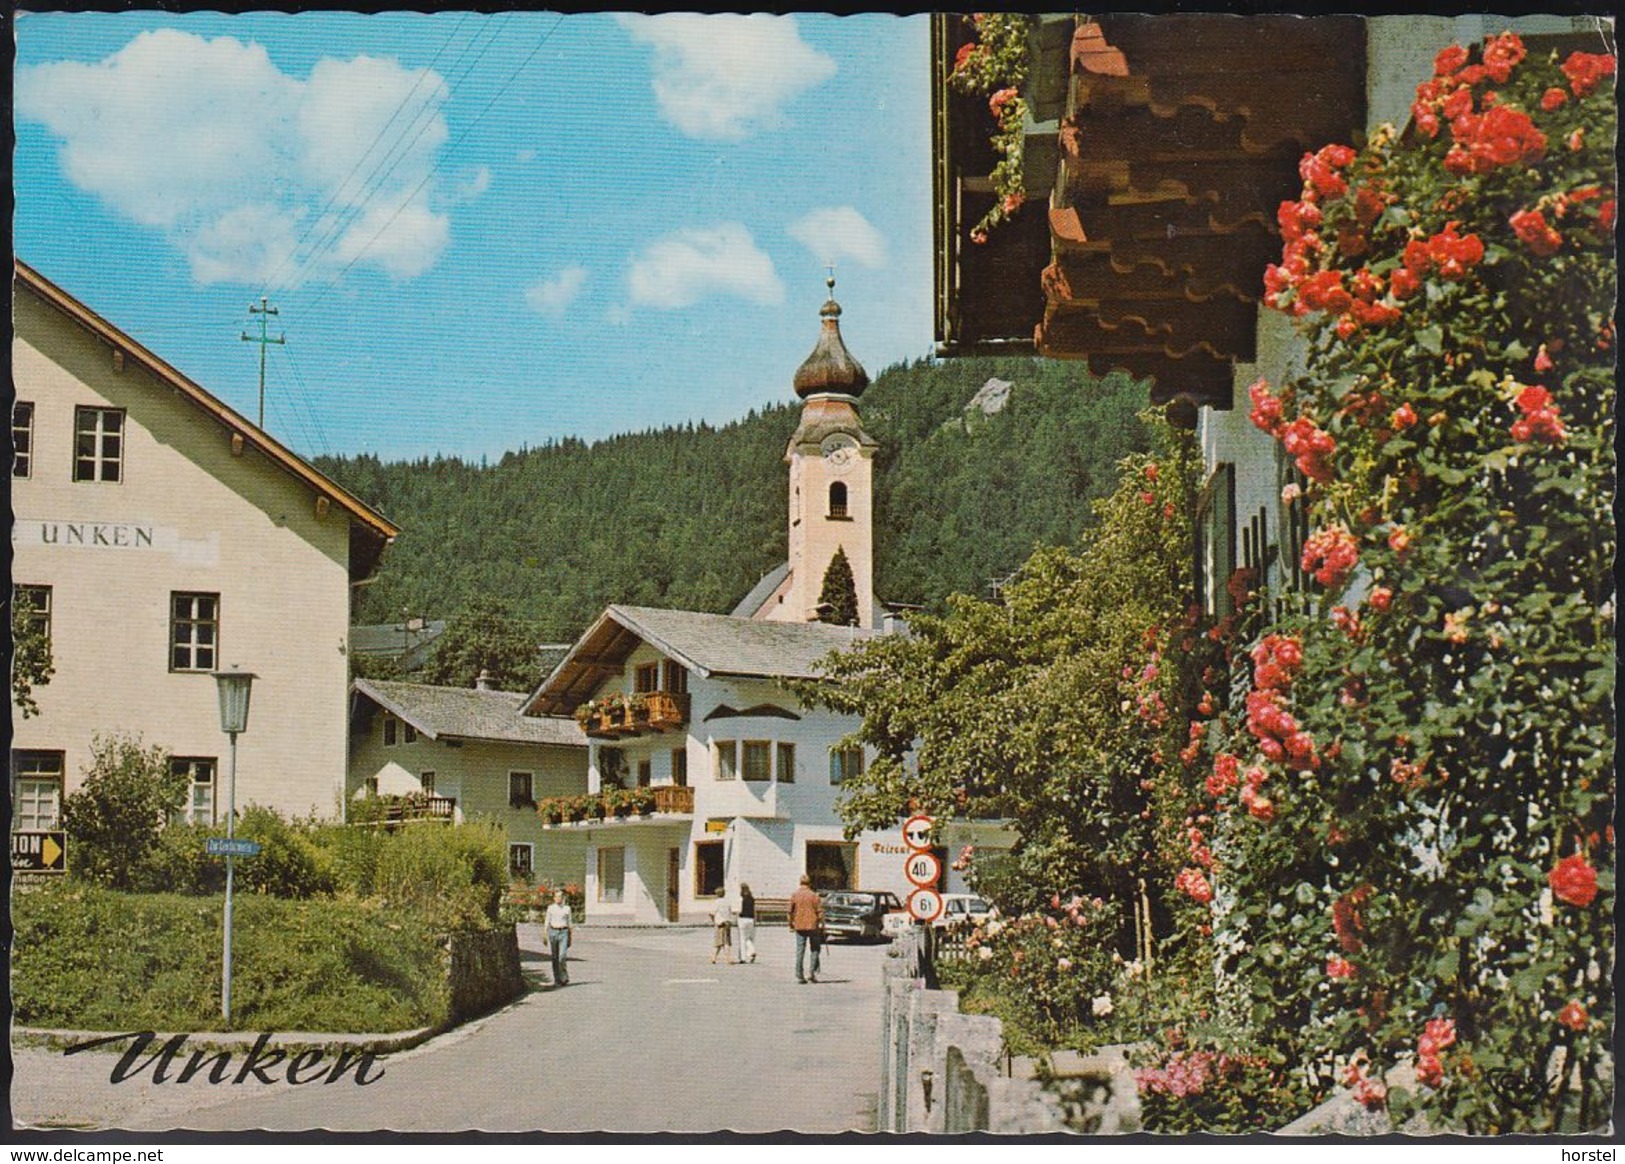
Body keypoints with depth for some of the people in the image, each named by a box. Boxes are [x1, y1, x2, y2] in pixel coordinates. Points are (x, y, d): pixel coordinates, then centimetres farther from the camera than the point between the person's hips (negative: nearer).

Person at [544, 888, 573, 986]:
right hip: (553, 932, 1)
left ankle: (564, 977, -3)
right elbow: (547, 922, 8)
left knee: (562, 956, -14)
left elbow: (569, 923, 12)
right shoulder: (550, 908, 7)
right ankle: (557, 980, 9)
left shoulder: (567, 908, 8)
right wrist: (545, 936, 1)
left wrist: (570, 937, 11)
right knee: (555, 957, 2)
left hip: (563, 932, -1)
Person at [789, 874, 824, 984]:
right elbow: (820, 912, -6)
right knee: (815, 950, 10)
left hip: (799, 926, 2)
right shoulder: (814, 896, -4)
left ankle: (799, 976, 2)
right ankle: (812, 972, 0)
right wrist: (822, 925, 3)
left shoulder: (794, 895, 1)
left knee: (800, 951, 5)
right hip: (812, 925, -2)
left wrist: (791, 924, 15)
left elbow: (790, 911, 2)